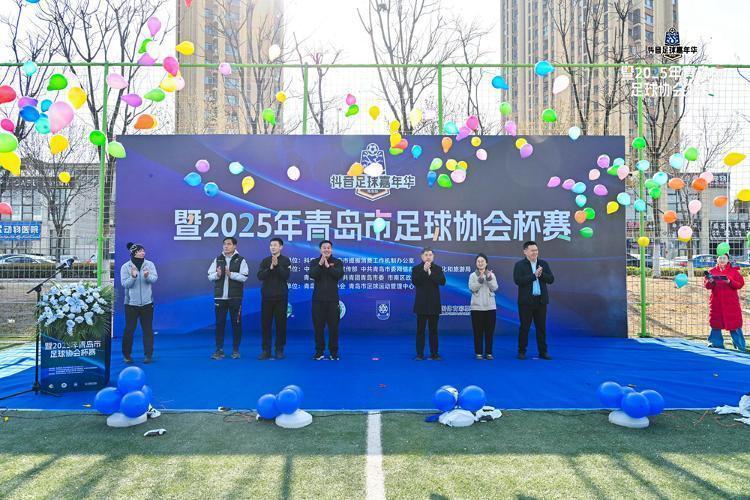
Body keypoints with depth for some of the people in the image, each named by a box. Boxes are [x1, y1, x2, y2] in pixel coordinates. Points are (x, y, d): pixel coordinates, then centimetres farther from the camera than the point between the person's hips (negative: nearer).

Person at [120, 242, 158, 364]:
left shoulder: (149, 264, 0)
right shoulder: (125, 267, -4)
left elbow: (155, 278, -10)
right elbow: (124, 284, -9)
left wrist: (147, 276, -31)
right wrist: (133, 276, -27)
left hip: (147, 302, 1)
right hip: (131, 303, -1)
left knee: (148, 329, 4)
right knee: (129, 329, 4)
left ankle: (148, 355, 13)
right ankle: (126, 354, 19)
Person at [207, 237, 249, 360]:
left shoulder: (241, 260, 0)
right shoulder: (217, 260, 9)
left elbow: (244, 277, -10)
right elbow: (210, 276, 6)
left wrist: (231, 274, -21)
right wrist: (217, 274, -14)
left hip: (235, 297, -2)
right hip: (220, 297, 3)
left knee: (236, 323, 4)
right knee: (219, 323, 5)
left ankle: (235, 350, 14)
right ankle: (219, 350, 13)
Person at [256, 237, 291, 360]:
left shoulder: (285, 260, 2)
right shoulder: (265, 261, 9)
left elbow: (286, 276, -11)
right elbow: (260, 276, -4)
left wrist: (277, 265, -19)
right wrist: (270, 268, -17)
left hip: (281, 296, -2)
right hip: (267, 296, 2)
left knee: (281, 323, 1)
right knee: (265, 323, 2)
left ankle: (279, 350, 9)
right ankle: (265, 350, 9)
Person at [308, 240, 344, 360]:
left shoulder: (337, 262, 4)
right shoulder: (314, 262, 5)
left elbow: (340, 274, -15)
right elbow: (312, 275, -13)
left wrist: (328, 266, -22)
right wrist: (320, 264, -24)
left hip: (333, 299, 0)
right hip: (318, 299, 1)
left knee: (333, 326, 2)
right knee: (318, 326, 4)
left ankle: (333, 351, 13)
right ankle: (319, 351, 16)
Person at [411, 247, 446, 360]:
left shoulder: (438, 268, 5)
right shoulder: (416, 268, 2)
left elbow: (442, 281, -10)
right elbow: (414, 281, -14)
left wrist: (430, 273, -16)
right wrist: (424, 270, -21)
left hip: (434, 304, 1)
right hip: (421, 304, -1)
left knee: (433, 330, 6)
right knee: (420, 330, 3)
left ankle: (434, 353, 12)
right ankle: (420, 354, 8)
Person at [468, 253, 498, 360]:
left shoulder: (491, 275, 8)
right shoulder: (472, 275, 4)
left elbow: (494, 288, -5)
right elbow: (472, 288, -11)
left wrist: (489, 278, -17)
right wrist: (480, 279, -21)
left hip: (490, 307, 1)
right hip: (477, 307, -1)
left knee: (489, 331, 3)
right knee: (478, 331, 1)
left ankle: (488, 353, 12)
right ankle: (479, 353, 9)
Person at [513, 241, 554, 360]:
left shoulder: (544, 264, 10)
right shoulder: (519, 265, -3)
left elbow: (551, 279, 3)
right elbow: (518, 280, -17)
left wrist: (541, 274, -15)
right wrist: (534, 275, -18)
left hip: (541, 300, 3)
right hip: (526, 301, -3)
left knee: (541, 327, 8)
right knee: (524, 327, 3)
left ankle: (543, 351, 16)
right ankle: (522, 351, 12)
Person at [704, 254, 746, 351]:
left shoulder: (734, 271, 2)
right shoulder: (712, 271, 7)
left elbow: (740, 284, -5)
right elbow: (706, 285, 3)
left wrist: (730, 282, -20)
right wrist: (710, 282, -17)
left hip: (731, 302, -2)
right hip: (716, 302, 2)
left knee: (734, 323, -1)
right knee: (715, 322, 7)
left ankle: (740, 346, 8)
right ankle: (716, 344, 19)